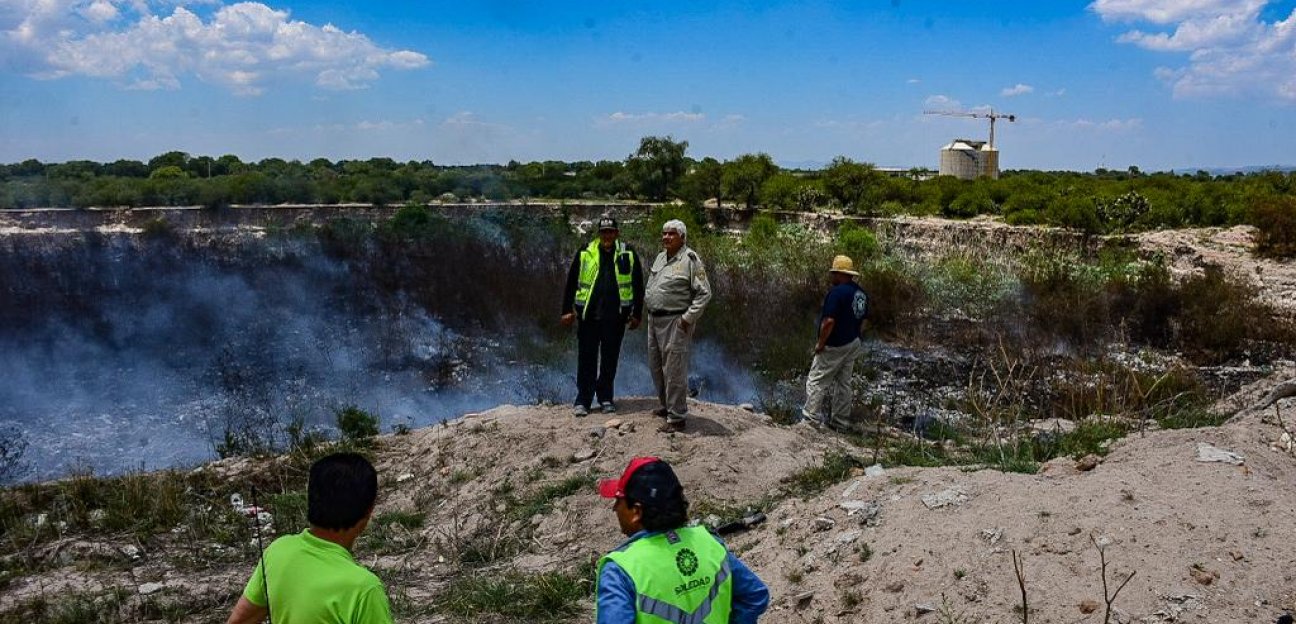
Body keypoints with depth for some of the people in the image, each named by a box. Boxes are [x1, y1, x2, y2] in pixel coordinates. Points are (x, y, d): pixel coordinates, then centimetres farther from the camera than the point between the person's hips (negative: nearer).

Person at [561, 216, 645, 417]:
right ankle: (583, 400, 10)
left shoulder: (628, 255, 4)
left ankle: (606, 398, 22)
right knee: (587, 359, 3)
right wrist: (567, 310, 3)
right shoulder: (585, 253, 2)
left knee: (610, 360, 10)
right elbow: (571, 283, 6)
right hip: (588, 316, -1)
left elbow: (638, 286, 10)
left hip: (615, 317, 1)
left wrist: (637, 314, 8)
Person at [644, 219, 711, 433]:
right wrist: (648, 309, 15)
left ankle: (677, 417, 2)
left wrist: (688, 318, -17)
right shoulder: (660, 257, 14)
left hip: (675, 322, -9)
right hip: (654, 320, 9)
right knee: (656, 366, 18)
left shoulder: (690, 259, -11)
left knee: (674, 371, -6)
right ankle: (666, 405, 35)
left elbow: (704, 293, -13)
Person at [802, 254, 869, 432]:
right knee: (844, 383, 15)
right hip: (853, 344, 9)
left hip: (835, 346, -9)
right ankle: (841, 422, 20)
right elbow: (862, 319, 15)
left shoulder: (837, 292, -22)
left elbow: (829, 321, -27)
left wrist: (821, 343, -17)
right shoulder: (861, 293, 7)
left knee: (816, 381, 0)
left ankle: (811, 416, -1)